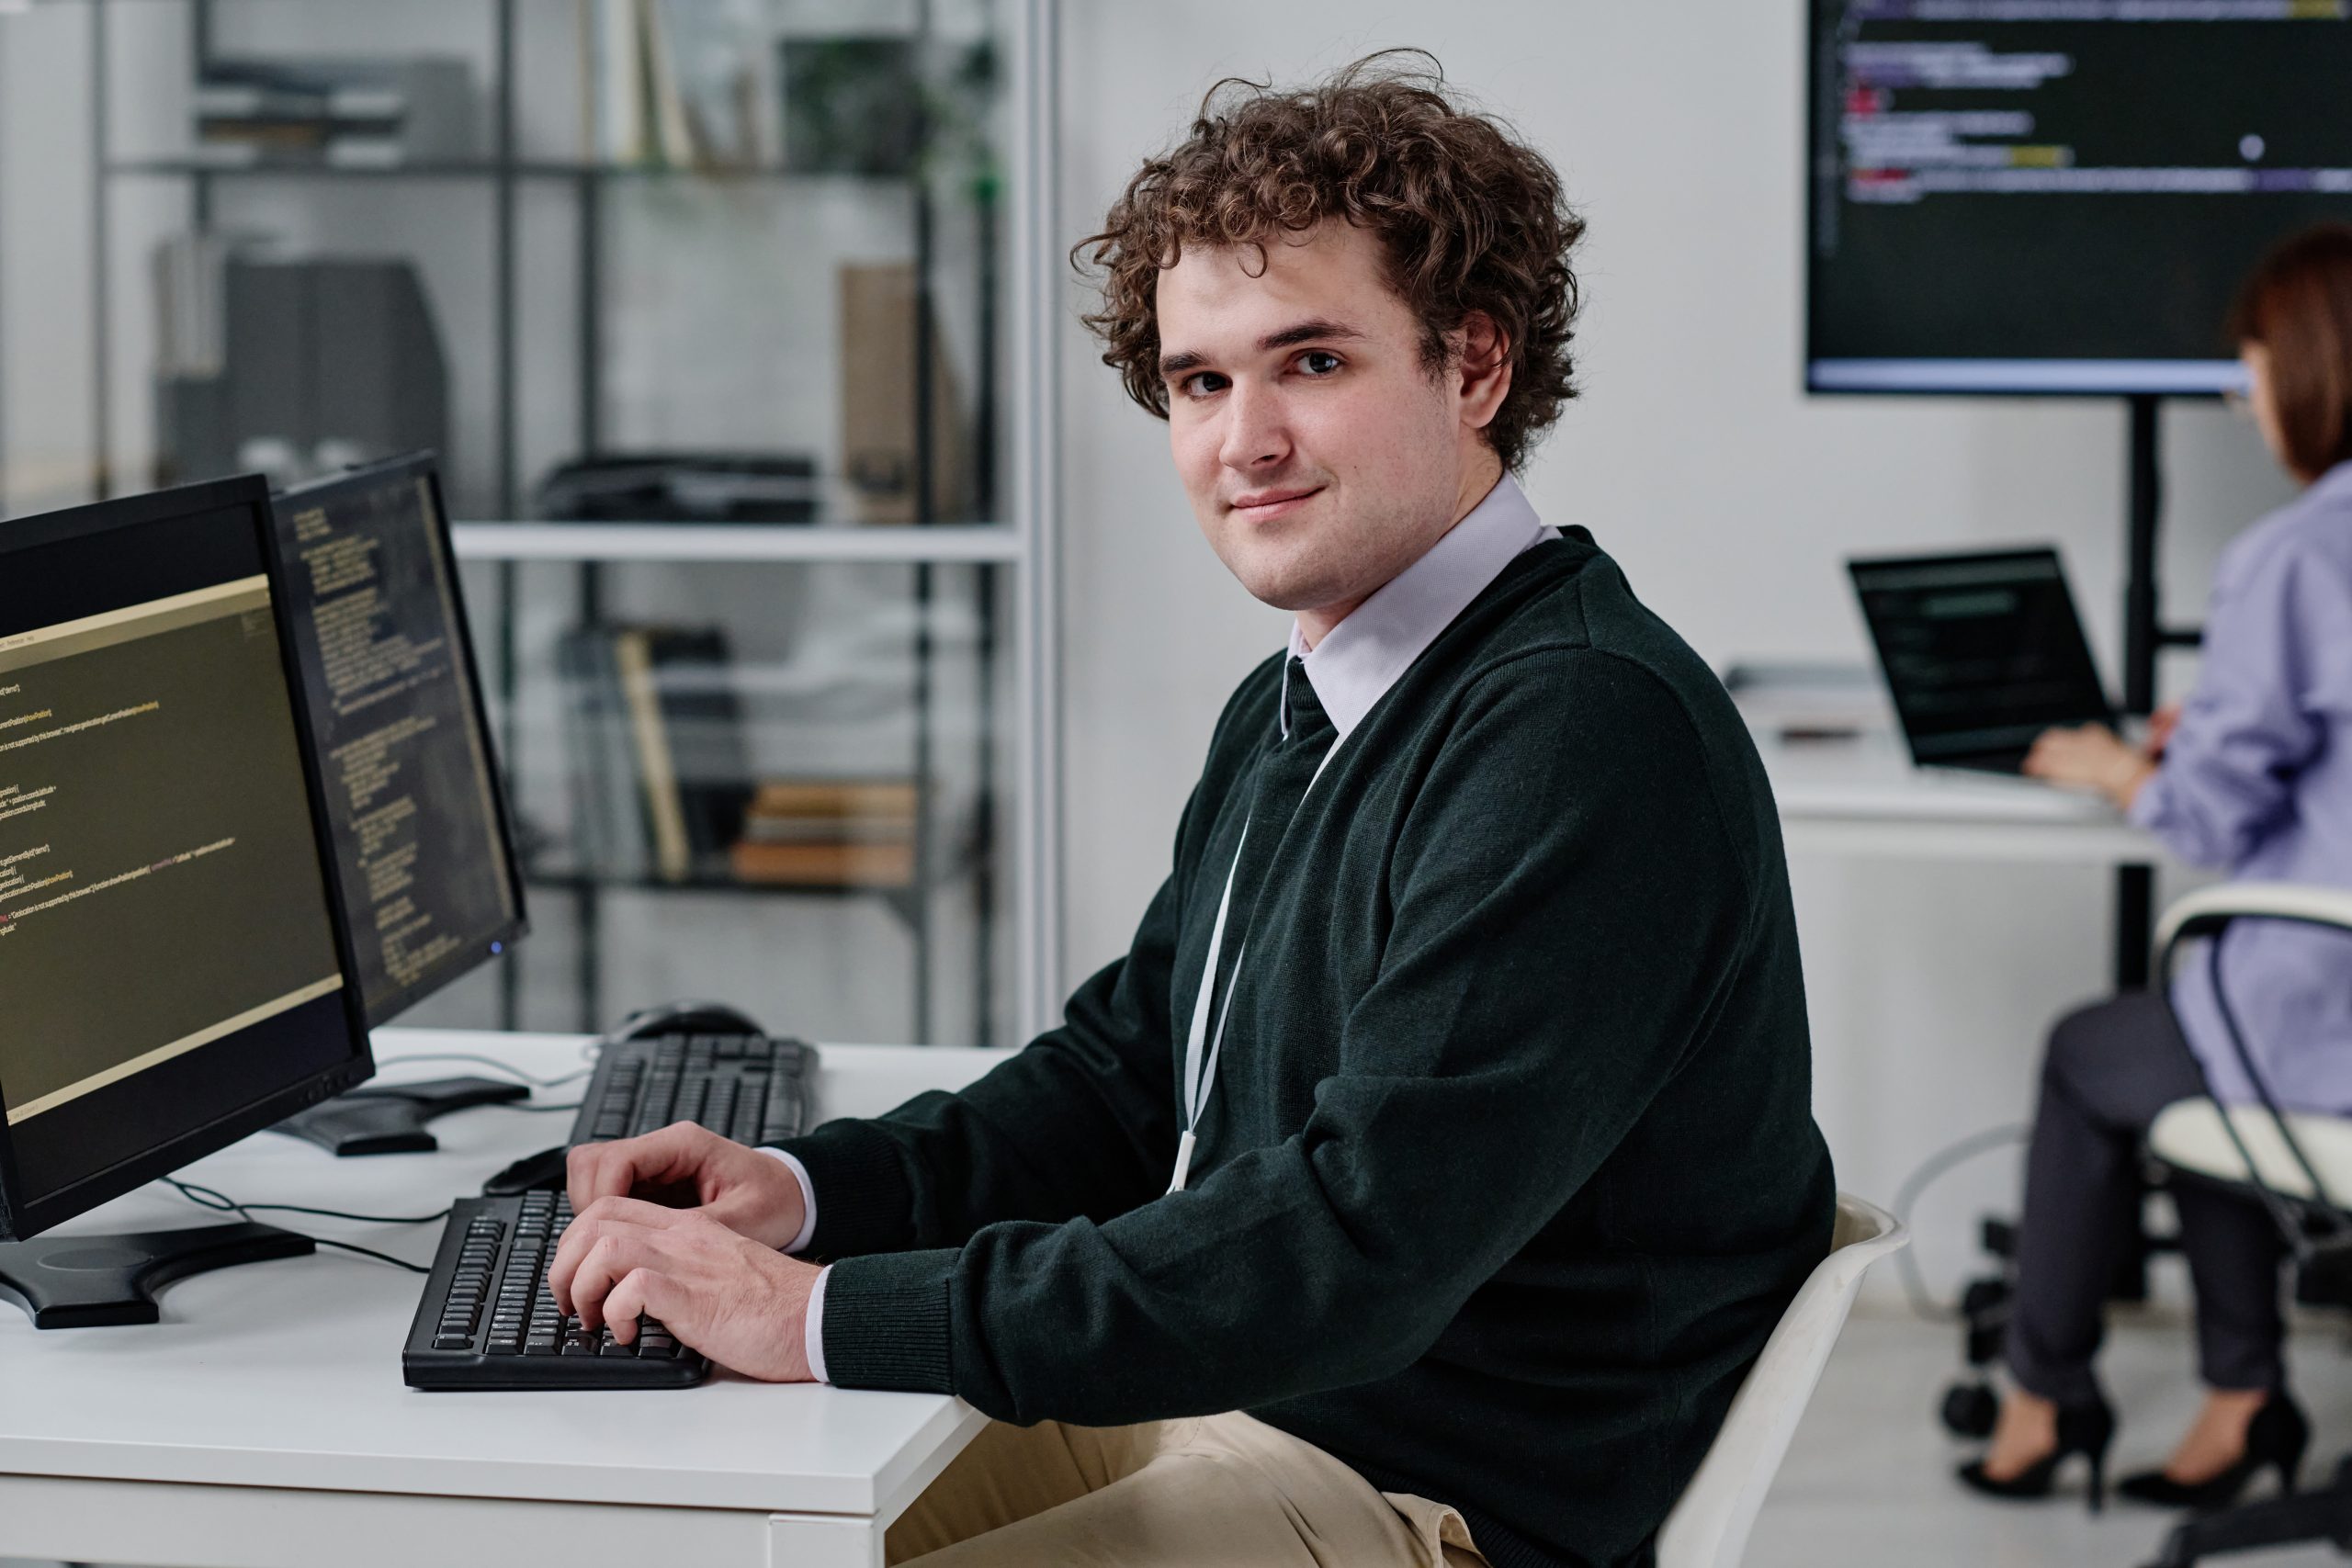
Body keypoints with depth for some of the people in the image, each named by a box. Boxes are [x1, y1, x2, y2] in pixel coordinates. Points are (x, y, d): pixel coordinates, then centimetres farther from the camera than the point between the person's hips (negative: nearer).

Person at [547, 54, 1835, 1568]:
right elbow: (1127, 1073, 20)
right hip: (1226, 1396, 9)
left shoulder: (1589, 735, -22)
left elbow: (1357, 1245, -29)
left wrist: (827, 1315, -28)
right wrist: (806, 1190, 1)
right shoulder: (1292, 711, 11)